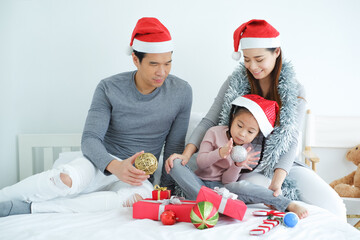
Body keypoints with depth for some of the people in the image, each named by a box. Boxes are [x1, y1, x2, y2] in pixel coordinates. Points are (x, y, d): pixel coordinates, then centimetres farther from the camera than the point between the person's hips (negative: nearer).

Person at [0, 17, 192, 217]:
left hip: (139, 177, 1)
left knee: (143, 194, -38)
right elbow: (90, 139, -13)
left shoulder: (181, 92, -4)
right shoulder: (109, 88, -7)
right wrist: (114, 166, -33)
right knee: (67, 178, -38)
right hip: (103, 163, -1)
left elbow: (174, 147, 5)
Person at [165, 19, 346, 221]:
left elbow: (291, 139, -7)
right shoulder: (235, 83, 1)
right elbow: (209, 122, -1)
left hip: (284, 165, 2)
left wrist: (277, 181, -22)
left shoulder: (295, 91, 0)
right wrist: (187, 153, -18)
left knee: (333, 207, -17)